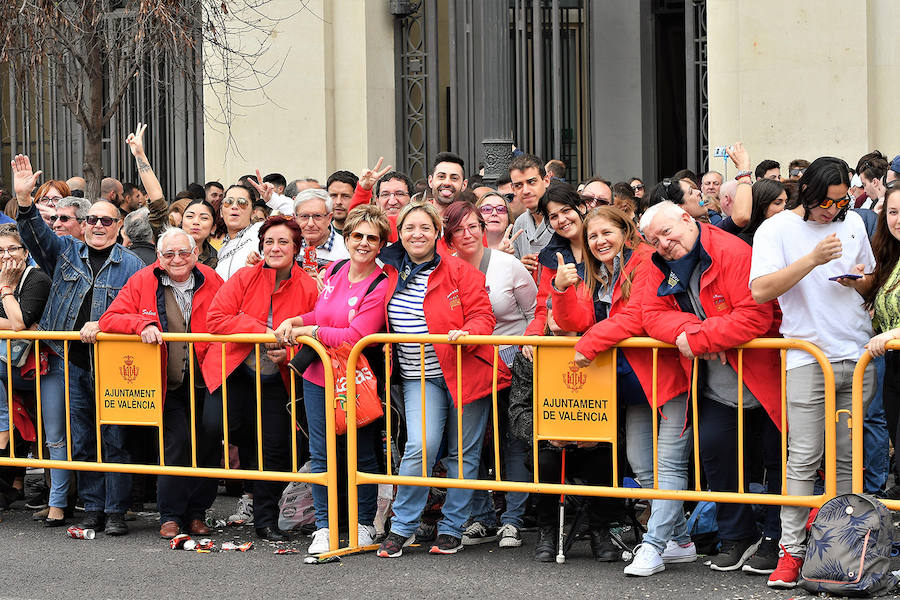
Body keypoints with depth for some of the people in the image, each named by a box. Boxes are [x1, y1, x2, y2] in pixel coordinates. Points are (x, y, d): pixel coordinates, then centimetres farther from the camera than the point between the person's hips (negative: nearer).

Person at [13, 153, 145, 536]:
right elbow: (35, 234, -2)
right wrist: (23, 198, -17)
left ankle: (116, 511, 4)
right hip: (71, 363, 3)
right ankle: (92, 508, 14)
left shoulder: (130, 265, 4)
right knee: (81, 440, 7)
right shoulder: (66, 252, 11)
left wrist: (103, 325, -15)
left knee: (114, 439, -3)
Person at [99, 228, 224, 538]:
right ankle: (171, 516, 1)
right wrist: (142, 324, -21)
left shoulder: (211, 281, 3)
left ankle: (196, 514, 17)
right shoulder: (142, 282, 0)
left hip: (205, 381, 2)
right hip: (169, 384, -2)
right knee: (176, 444, -11)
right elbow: (110, 319, -3)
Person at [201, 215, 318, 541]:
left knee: (275, 448, 0)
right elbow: (216, 319, -14)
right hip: (233, 371, -1)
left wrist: (289, 353, -21)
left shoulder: (308, 288, -5)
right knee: (216, 426, -22)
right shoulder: (244, 278, -7)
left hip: (276, 379, 1)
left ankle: (266, 520, 16)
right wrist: (263, 331, -23)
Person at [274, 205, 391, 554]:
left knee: (362, 454, 7)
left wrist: (309, 331, -17)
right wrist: (294, 322, 4)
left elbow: (355, 336, -21)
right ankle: (324, 528, 13)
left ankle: (364, 525, 21)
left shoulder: (381, 286, -13)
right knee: (320, 453, 6)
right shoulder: (334, 271, 7)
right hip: (318, 376, 5)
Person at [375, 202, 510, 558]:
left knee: (463, 453, 5)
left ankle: (451, 529, 18)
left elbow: (482, 316, -8)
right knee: (421, 446, -16)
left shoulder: (459, 271, -5)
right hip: (419, 377, 2)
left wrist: (466, 333, -27)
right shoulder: (390, 274, 6)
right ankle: (402, 527, -2)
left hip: (464, 371, -2)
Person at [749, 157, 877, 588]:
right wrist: (813, 259, -21)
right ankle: (792, 550, -6)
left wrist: (857, 281, 0)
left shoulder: (852, 223, 14)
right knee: (804, 458, -9)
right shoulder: (776, 229, -2)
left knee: (849, 458, 5)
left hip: (858, 356, 5)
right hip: (808, 356, -4)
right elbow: (760, 290, -14)